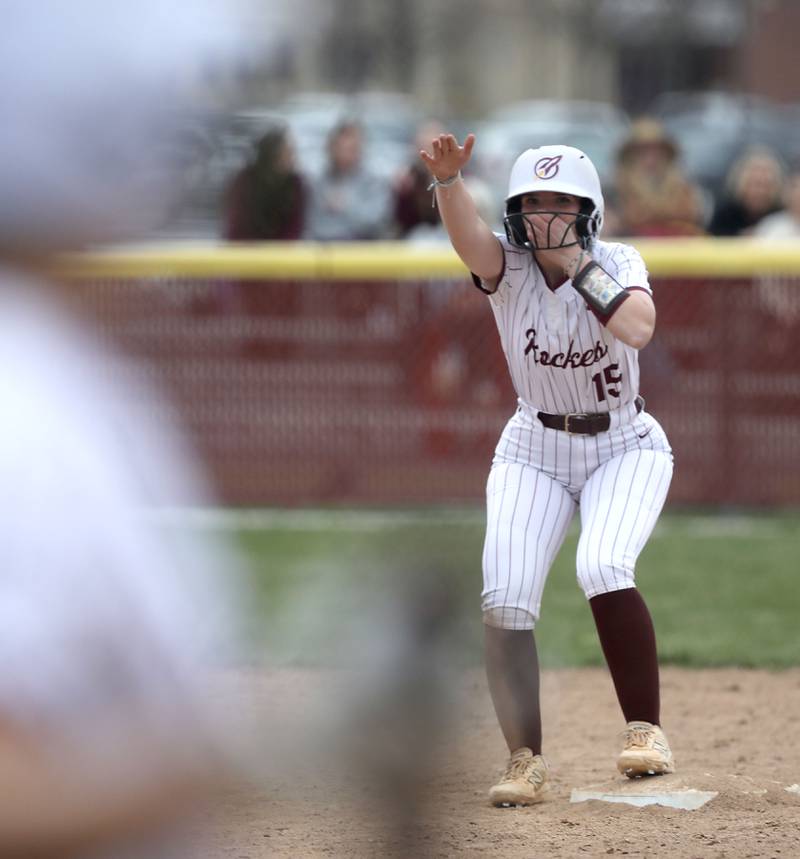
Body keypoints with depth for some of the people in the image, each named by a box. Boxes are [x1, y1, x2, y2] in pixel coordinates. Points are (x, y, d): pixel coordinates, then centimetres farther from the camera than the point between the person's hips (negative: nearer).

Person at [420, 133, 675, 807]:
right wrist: (448, 179, -54)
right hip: (533, 450, 2)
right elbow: (466, 233, -34)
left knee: (604, 571, -28)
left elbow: (638, 330, -34)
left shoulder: (618, 265, -13)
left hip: (625, 446, -2)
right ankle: (526, 761, 1)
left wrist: (576, 263, -28)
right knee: (505, 598, -13)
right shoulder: (507, 266, -11)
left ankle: (646, 731, -16)